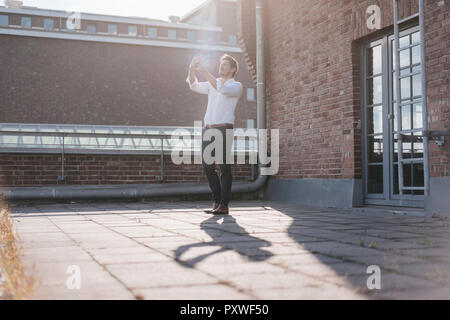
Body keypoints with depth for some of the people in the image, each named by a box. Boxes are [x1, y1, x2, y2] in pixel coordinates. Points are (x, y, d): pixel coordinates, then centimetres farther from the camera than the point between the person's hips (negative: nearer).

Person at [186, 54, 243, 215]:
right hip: (207, 129, 6)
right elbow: (194, 86, 5)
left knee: (224, 167, -6)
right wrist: (192, 69, -12)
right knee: (207, 167, 3)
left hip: (224, 129, -6)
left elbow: (222, 90, -18)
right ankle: (217, 201, 15)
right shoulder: (212, 84, 21)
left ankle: (224, 205, -2)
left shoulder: (236, 86, 3)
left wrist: (204, 72, -21)